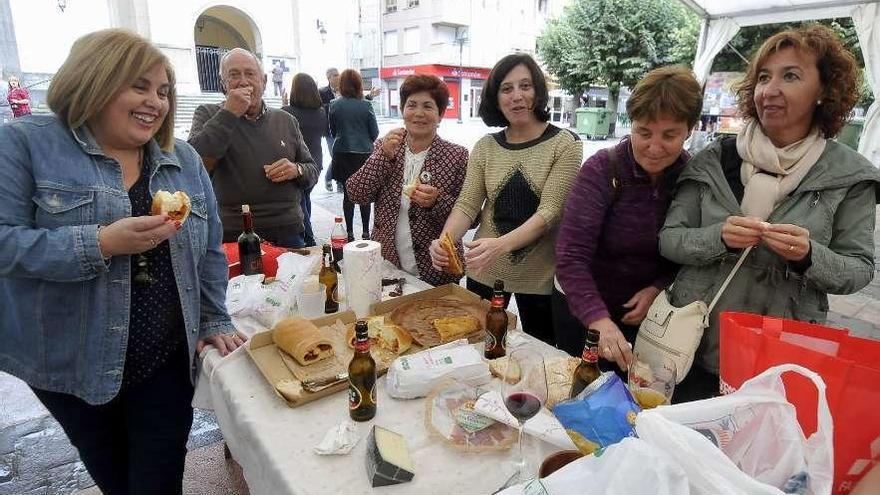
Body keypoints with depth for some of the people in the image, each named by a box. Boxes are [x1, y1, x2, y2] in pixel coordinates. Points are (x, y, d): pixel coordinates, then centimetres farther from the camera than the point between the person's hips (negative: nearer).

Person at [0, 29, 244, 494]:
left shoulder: (184, 160, 3)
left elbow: (209, 252, 7)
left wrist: (215, 321, 2)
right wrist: (100, 244, -28)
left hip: (167, 362, 2)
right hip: (71, 365, -1)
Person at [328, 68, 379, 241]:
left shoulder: (334, 105, -4)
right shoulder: (366, 105, -9)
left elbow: (332, 131, 7)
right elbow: (375, 132, -2)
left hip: (342, 154, 1)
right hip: (364, 152, -1)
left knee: (347, 193, 8)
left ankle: (350, 232, 10)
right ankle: (365, 231, 13)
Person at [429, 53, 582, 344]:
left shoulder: (564, 144, -8)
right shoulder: (485, 147, 2)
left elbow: (550, 211, -18)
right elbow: (467, 204, -4)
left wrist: (502, 244, -33)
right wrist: (445, 239, -24)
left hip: (539, 274, -2)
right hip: (485, 270, 3)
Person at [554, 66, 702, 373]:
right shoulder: (602, 170, -21)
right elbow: (571, 255, -29)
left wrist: (658, 288, -17)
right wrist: (600, 321, -41)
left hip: (647, 312, 3)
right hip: (584, 310, -3)